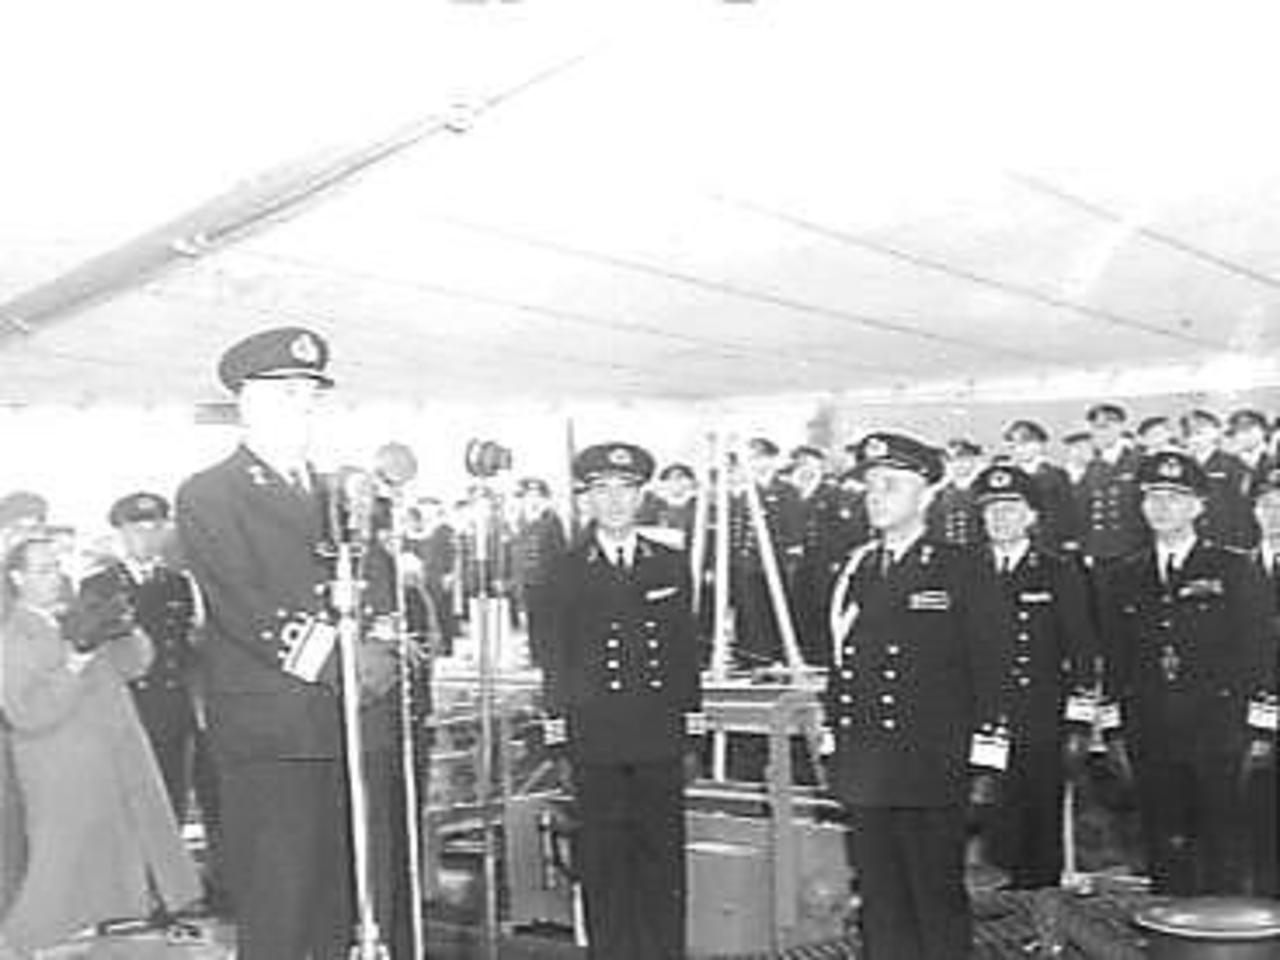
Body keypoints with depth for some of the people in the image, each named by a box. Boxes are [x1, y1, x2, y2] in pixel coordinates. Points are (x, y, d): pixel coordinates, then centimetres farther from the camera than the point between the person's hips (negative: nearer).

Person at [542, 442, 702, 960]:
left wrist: (691, 712, 8)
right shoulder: (566, 570, 4)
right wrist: (556, 718, 1)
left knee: (663, 853, 5)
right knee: (604, 859, 3)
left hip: (661, 733, 2)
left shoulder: (671, 566, 10)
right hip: (595, 736, -1)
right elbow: (556, 651, 5)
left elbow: (687, 646, 12)